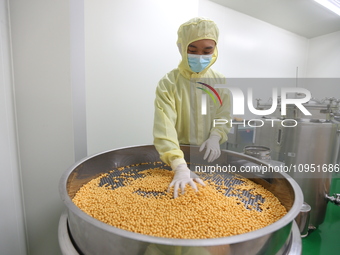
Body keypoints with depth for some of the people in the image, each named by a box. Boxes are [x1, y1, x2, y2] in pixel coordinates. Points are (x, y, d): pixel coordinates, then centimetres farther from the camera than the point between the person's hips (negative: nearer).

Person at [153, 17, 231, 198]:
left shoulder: (220, 82, -3)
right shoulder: (169, 83, -17)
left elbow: (223, 117, 3)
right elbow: (164, 129, -27)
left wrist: (215, 137, -18)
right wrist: (180, 167, -39)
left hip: (208, 155, 4)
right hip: (178, 155, -3)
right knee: (183, 191, 6)